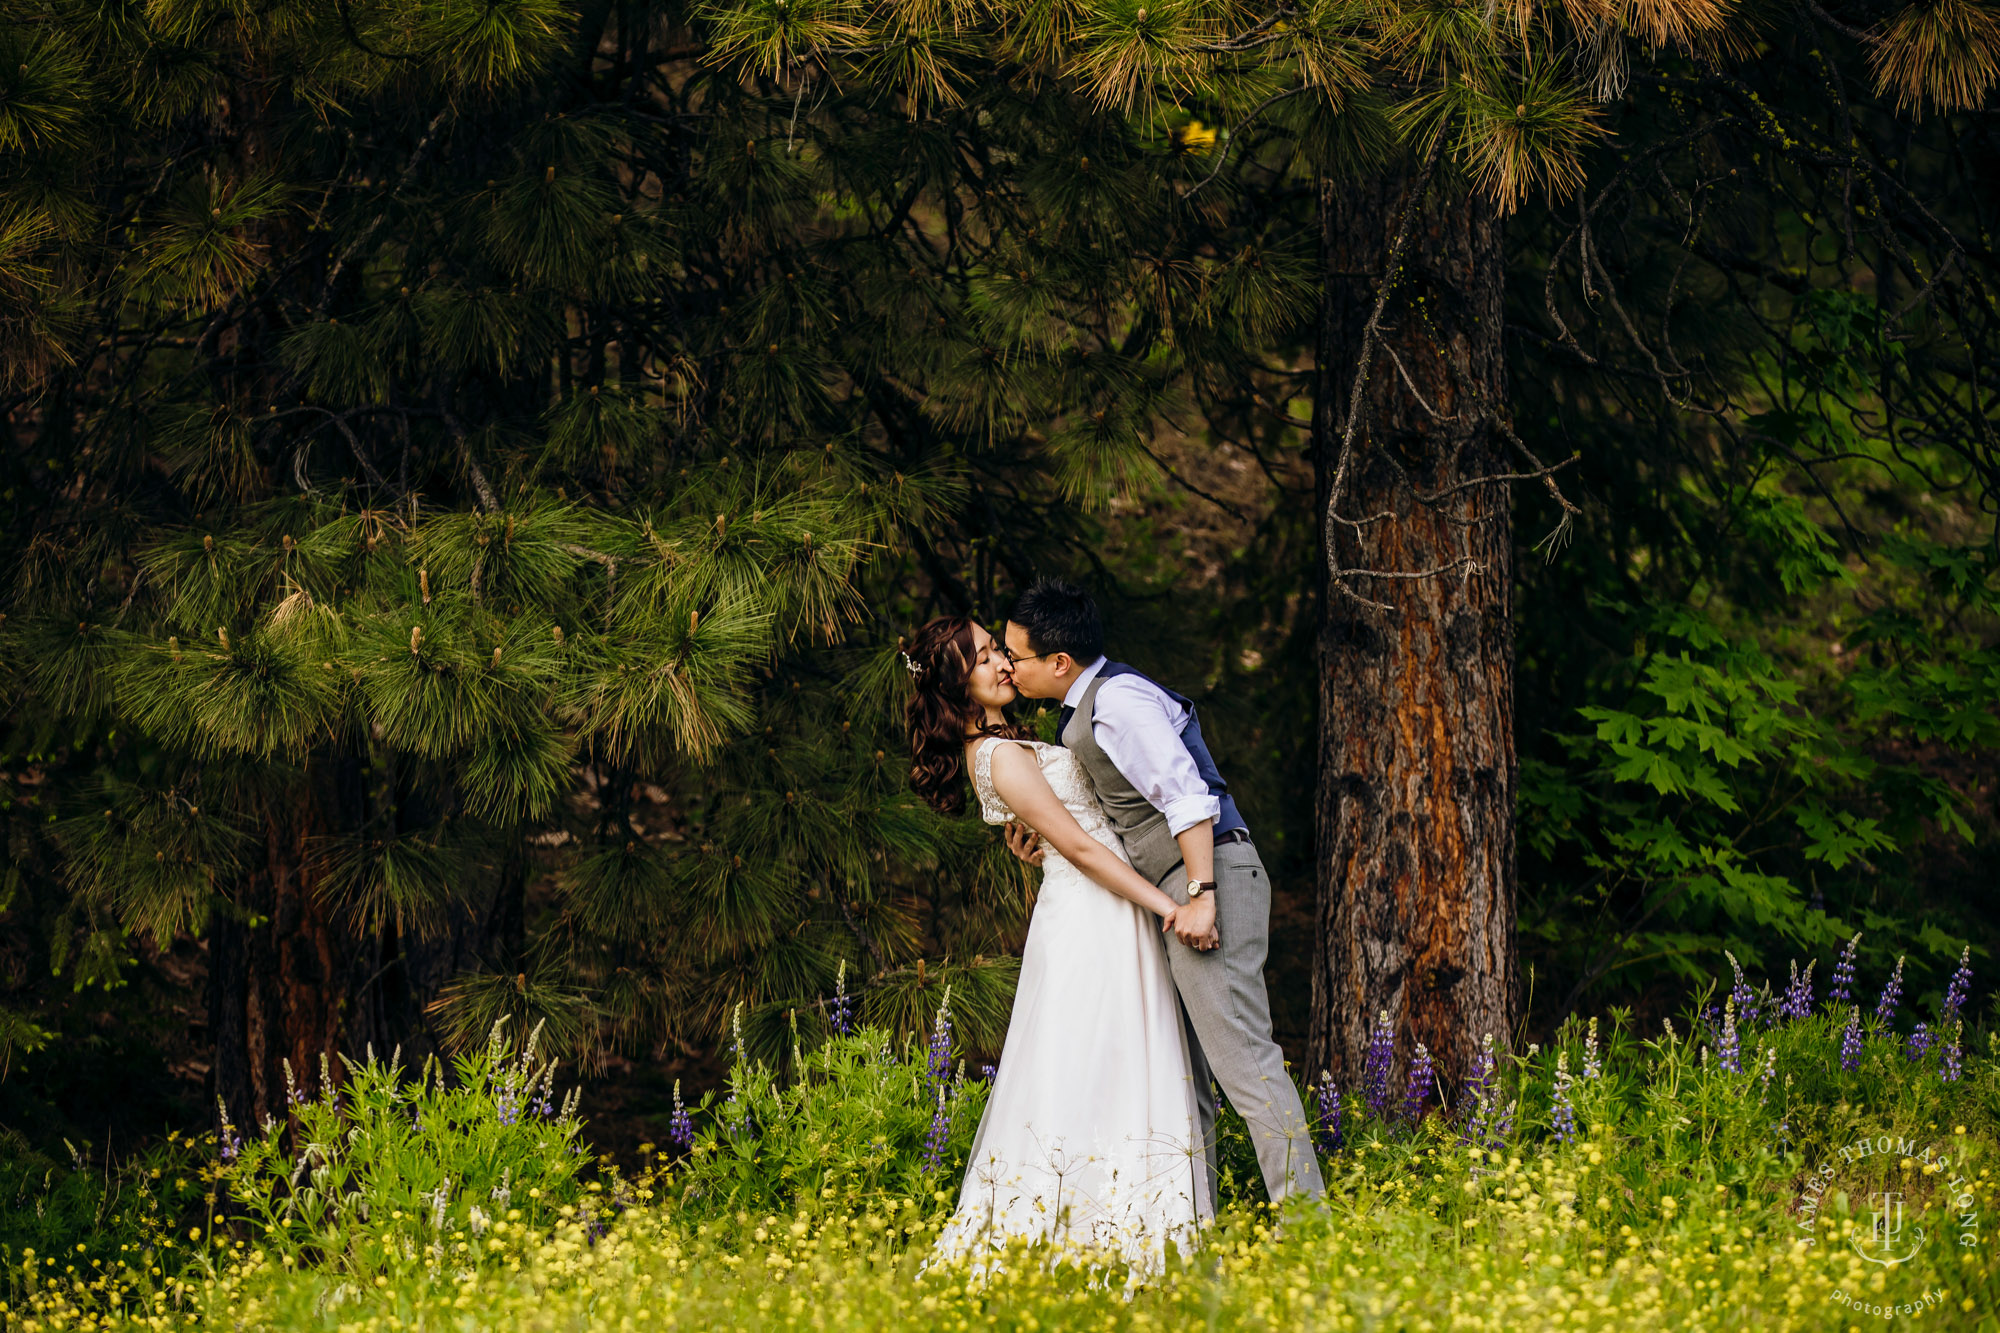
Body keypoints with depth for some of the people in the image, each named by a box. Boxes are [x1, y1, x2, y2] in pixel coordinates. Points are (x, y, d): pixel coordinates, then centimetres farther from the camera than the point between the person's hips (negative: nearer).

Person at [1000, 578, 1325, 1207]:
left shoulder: (1118, 700, -13)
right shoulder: (1082, 708, 19)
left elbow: (1187, 795, -21)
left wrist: (1201, 895, -25)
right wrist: (1048, 839, 17)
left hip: (1210, 872, -11)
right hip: (1170, 889, 11)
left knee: (1241, 1058, -14)